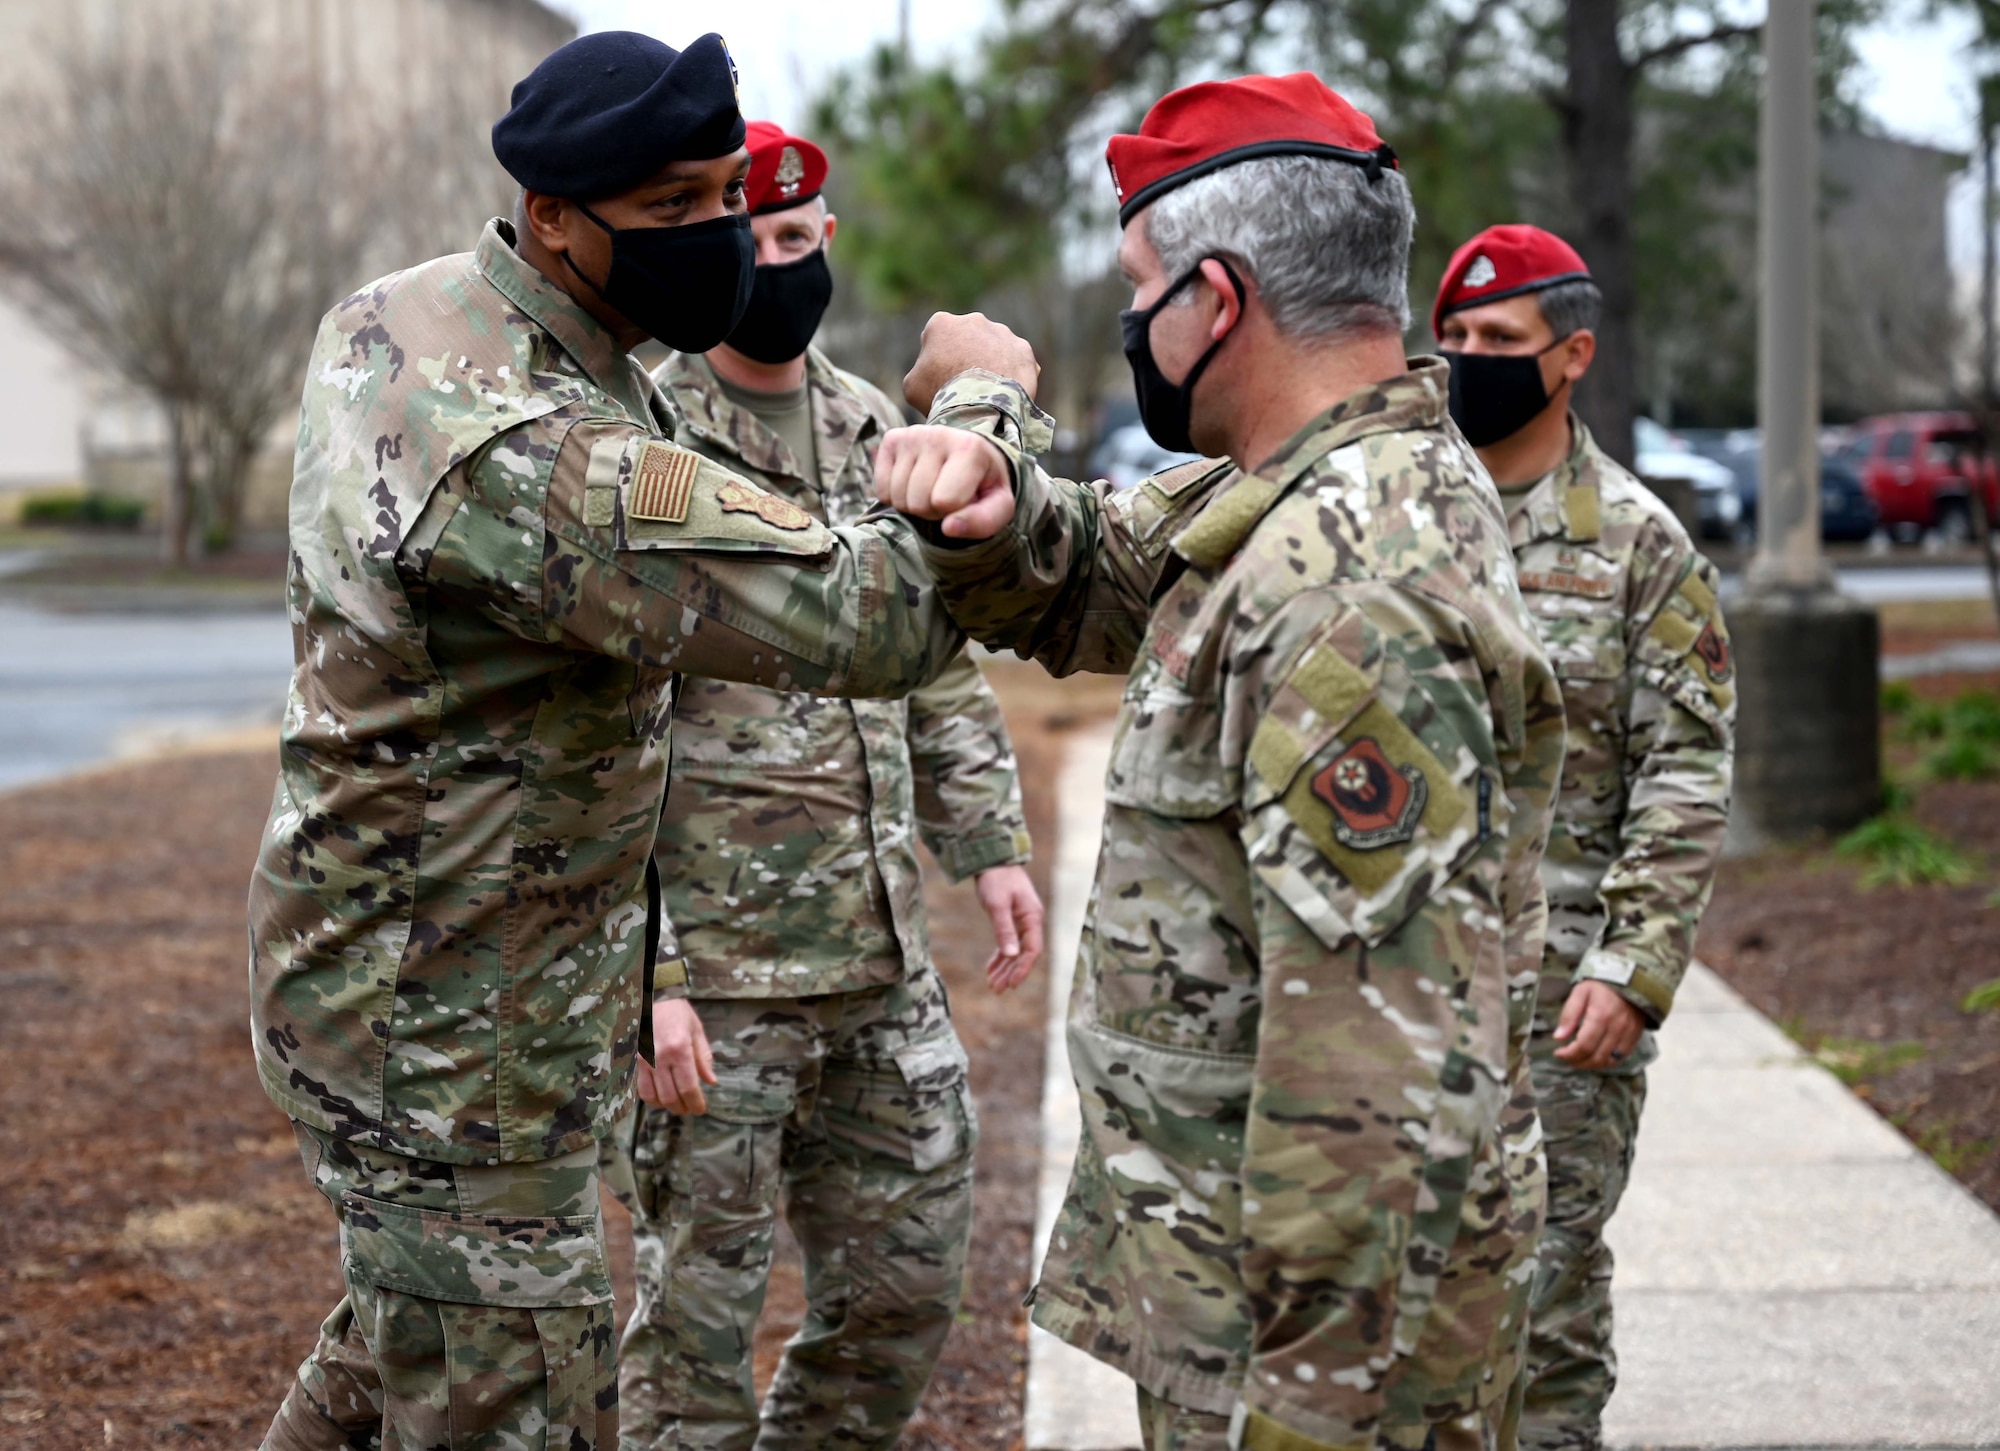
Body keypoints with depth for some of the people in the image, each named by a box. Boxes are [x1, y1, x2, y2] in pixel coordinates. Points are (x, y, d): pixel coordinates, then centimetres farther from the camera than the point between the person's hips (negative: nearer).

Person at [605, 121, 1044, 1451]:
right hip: (711, 970, -7)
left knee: (908, 1288, 14)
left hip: (884, 956, 7)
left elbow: (942, 662, 21)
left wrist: (990, 843, 11)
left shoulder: (878, 431, 12)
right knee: (698, 1319, 3)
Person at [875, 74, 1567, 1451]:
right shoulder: (1270, 503, 7)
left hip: (1309, 1314, -10)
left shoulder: (1361, 598, -26)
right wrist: (984, 471, -6)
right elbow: (1056, 583, 18)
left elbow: (1391, 1081, -30)